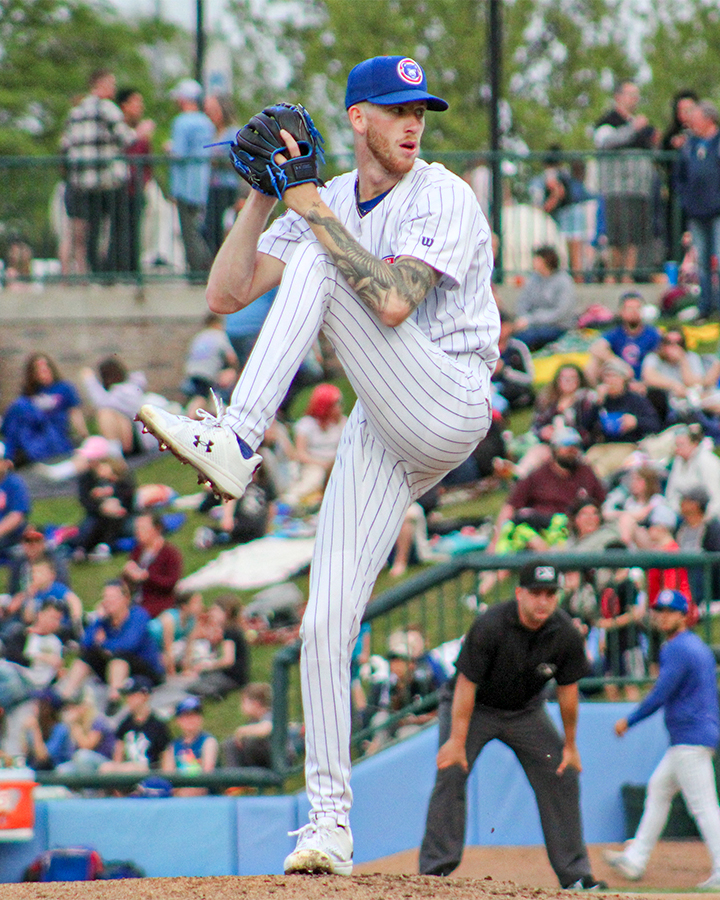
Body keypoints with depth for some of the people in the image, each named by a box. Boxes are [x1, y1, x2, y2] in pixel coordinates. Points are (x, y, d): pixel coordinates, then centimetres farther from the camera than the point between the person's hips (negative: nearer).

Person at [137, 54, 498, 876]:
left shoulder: (443, 199, -9)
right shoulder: (328, 203, 12)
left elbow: (393, 304, -25)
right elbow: (226, 294, 5)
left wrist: (315, 213, -20)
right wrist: (262, 198, -6)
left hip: (448, 408, -7)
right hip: (381, 434, 7)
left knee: (314, 264, -23)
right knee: (325, 627, -4)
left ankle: (235, 442, -34)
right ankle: (330, 824, 2)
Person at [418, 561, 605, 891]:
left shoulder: (566, 634, -19)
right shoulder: (489, 626, -31)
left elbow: (568, 690, -6)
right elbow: (466, 684, -25)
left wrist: (570, 745, 1)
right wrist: (457, 741, -26)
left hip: (526, 712, 4)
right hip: (474, 707, -4)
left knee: (562, 775, -2)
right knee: (451, 773, -20)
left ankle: (574, 874, 7)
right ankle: (435, 869, -15)